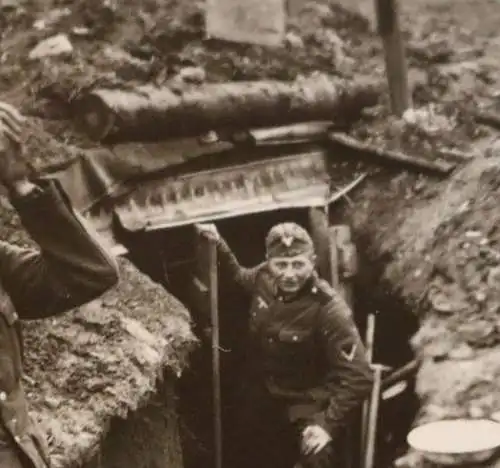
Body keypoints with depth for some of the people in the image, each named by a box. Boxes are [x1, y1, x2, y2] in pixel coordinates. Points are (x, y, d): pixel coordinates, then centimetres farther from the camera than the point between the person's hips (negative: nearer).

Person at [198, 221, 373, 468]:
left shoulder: (329, 310, -30)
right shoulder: (264, 278, -13)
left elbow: (358, 378, -28)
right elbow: (240, 276, 15)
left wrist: (328, 424, -34)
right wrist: (219, 245, 1)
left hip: (305, 409, -5)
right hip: (259, 400, 6)